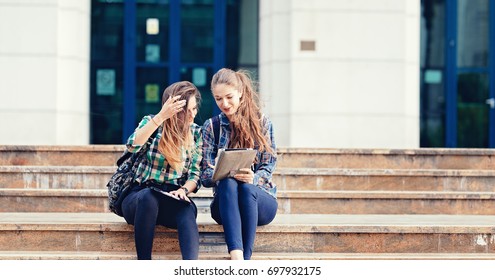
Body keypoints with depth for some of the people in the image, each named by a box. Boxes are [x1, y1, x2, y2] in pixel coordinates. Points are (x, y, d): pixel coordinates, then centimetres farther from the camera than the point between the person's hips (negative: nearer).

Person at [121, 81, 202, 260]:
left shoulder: (196, 133, 11)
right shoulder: (150, 123, 4)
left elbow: (195, 174, 7)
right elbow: (132, 146, -16)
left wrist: (184, 190, -16)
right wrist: (161, 117, -23)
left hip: (173, 200, 1)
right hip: (138, 197, -1)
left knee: (187, 209, -36)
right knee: (148, 195, -39)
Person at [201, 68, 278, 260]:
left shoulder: (261, 123, 7)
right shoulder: (211, 126, 9)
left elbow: (268, 165, 1)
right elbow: (206, 175, 2)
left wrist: (253, 178, -22)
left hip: (260, 197, 0)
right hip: (224, 202, 0)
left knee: (246, 187, -35)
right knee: (228, 184, -35)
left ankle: (246, 258, -45)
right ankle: (237, 259, -54)